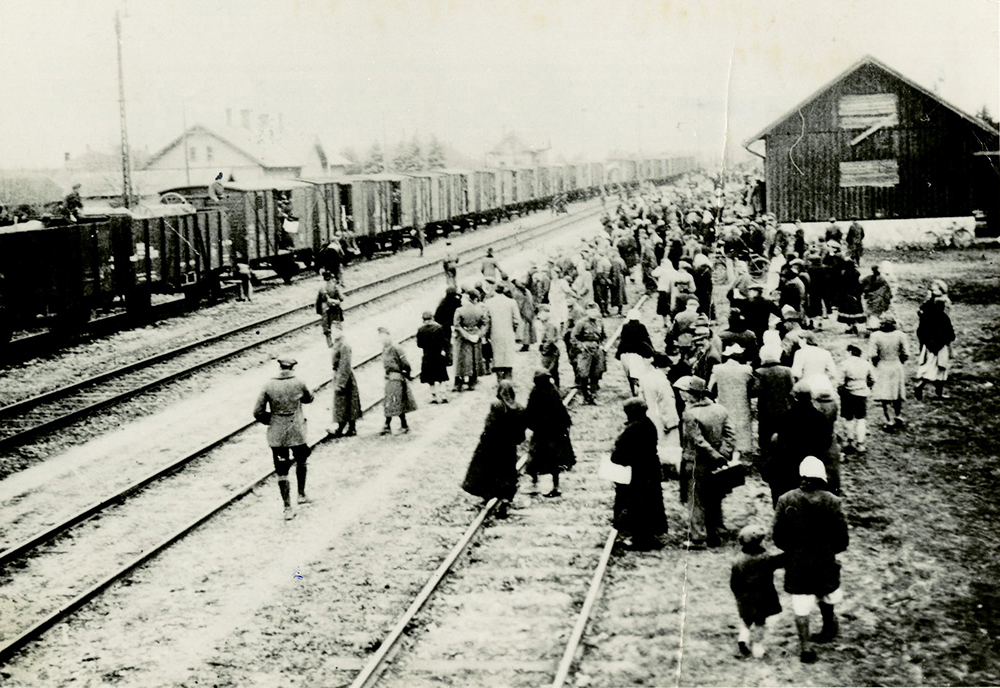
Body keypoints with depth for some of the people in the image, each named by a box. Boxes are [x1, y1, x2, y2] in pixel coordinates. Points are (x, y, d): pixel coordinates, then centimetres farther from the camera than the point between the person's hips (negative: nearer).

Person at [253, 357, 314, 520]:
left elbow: (258, 412, -5)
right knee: (301, 461, 27)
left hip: (276, 435, 0)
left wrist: (270, 420, 11)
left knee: (282, 472, 4)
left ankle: (288, 508, 2)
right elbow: (309, 398, 13)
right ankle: (301, 494, 36)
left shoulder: (269, 386, -7)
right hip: (297, 432, 0)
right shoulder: (298, 384, -7)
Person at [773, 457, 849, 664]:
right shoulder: (831, 501, -10)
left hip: (796, 562, -1)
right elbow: (843, 539, -7)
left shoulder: (786, 500, -8)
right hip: (824, 561, 1)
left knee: (800, 606, 6)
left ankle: (805, 645, 2)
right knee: (826, 597, 26)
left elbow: (777, 536, -4)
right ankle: (829, 629, 44)